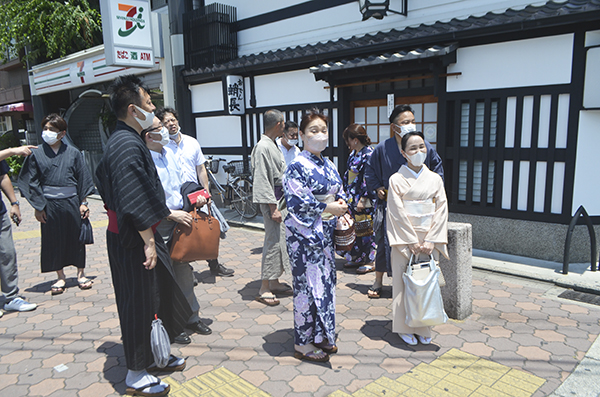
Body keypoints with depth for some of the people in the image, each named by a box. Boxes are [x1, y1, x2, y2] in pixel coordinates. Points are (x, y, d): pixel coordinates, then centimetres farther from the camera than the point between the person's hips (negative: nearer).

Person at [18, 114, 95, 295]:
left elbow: (83, 179, 2)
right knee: (54, 239, 8)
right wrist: (38, 206, -3)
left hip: (72, 202, 0)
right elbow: (31, 182, 1)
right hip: (49, 204, 0)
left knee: (76, 237, 7)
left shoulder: (73, 153, -1)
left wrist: (83, 202, -1)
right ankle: (60, 276, 23)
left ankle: (81, 274, 23)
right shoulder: (36, 154, -1)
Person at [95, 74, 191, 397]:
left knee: (155, 295, 20)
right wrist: (148, 242, -23)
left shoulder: (122, 141, 12)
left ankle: (153, 355, 37)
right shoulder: (128, 146, -22)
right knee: (139, 302, 3)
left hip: (128, 235, 10)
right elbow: (135, 201, -26)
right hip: (133, 240, -10)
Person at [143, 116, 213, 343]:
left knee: (184, 269, 17)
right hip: (159, 224, -8)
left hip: (180, 218, 8)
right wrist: (172, 214, -21)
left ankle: (191, 316, 32)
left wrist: (194, 199, 4)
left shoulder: (169, 153, 9)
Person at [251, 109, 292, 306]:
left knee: (282, 240, 13)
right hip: (272, 201, -10)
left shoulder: (273, 145, 16)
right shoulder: (263, 147, -15)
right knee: (273, 242, -8)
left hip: (281, 199, 10)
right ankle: (264, 289, 0)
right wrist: (273, 208, -21)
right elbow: (262, 181, -19)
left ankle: (274, 282, 24)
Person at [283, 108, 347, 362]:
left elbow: (339, 191, 19)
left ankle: (321, 335, 29)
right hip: (304, 234, -8)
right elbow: (296, 202, -18)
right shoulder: (297, 167, -12)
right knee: (308, 284, -2)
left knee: (326, 280, 13)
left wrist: (341, 203, -3)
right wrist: (327, 207, -17)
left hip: (325, 232, 8)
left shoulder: (329, 165, 11)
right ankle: (303, 343, 13)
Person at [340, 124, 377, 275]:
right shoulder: (353, 154, 13)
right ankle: (357, 258, 25)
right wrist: (346, 193, 20)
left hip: (364, 201, -9)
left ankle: (369, 260, 12)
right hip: (353, 199, 9)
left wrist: (362, 200, -20)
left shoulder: (369, 154, -15)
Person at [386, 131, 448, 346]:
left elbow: (441, 210, 1)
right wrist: (413, 241, -12)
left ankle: (423, 327, 23)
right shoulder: (397, 179, -4)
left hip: (430, 240, 3)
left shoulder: (435, 179, 5)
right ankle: (405, 327, 19)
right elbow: (398, 214, -9)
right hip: (404, 240, -3)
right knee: (404, 282, 3)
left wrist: (430, 240, -8)